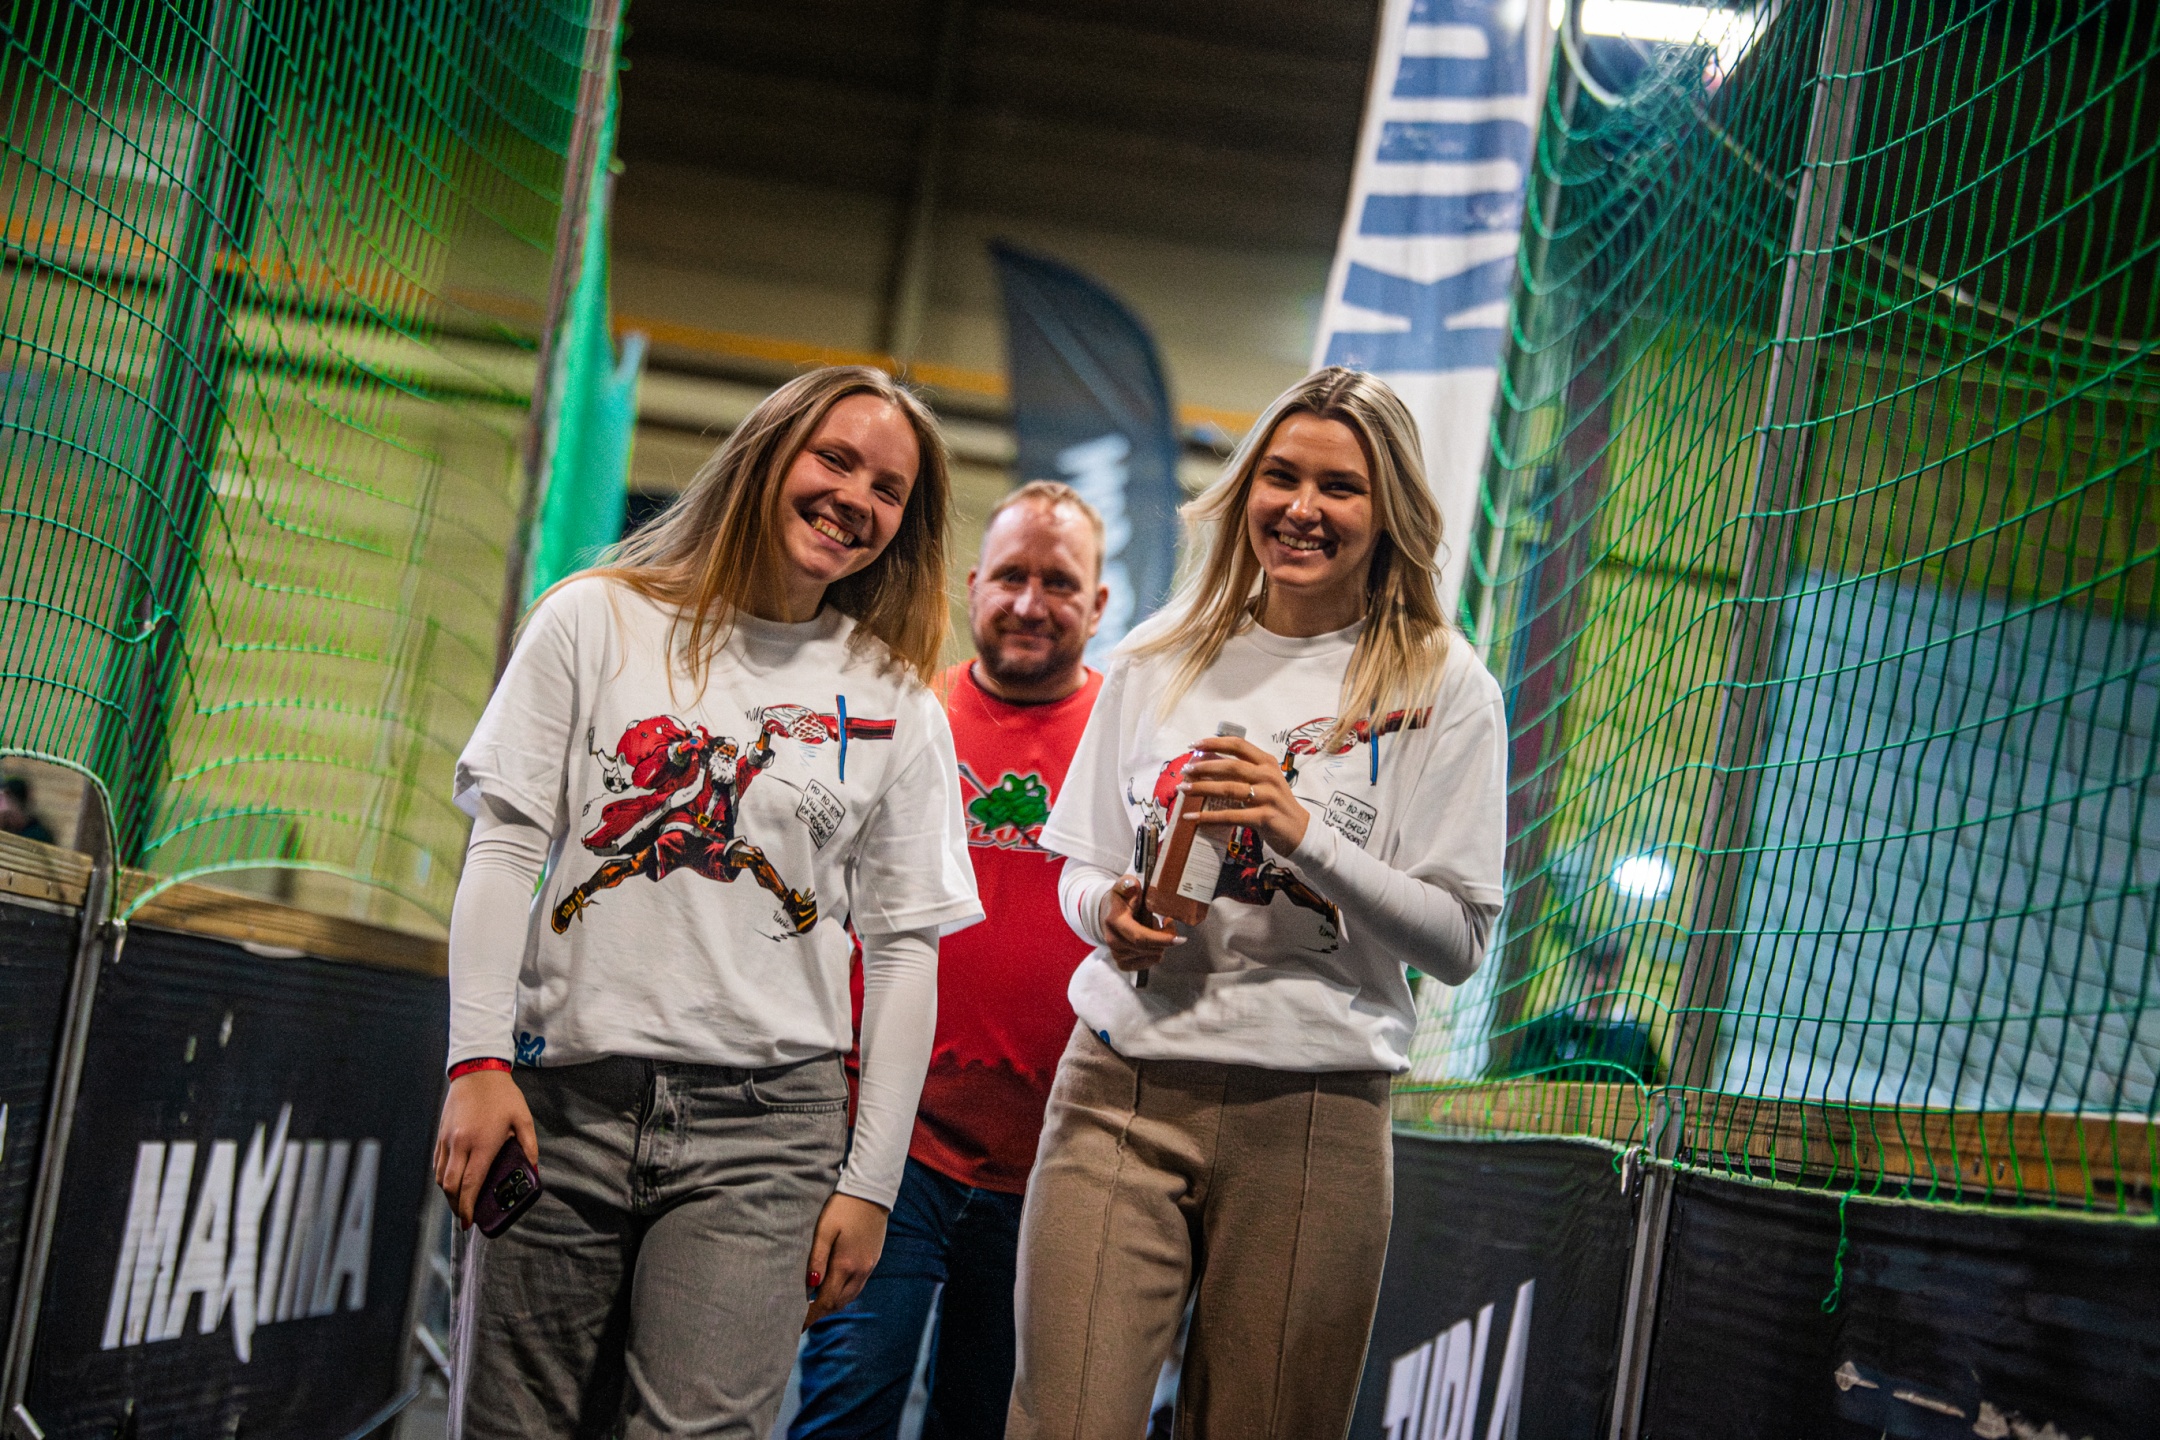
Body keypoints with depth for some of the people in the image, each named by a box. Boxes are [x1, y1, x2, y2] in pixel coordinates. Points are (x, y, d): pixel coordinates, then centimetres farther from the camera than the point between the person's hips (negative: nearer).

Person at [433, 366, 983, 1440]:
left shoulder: (895, 705, 8)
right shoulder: (600, 622, 7)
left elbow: (904, 948, 7)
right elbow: (505, 848, 2)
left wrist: (871, 1180, 3)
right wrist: (478, 1058, -8)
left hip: (763, 1122, 0)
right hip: (563, 1104, 0)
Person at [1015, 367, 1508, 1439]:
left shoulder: (1443, 692, 3)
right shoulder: (1157, 665, 12)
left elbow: (1459, 941, -2)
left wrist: (1306, 835, -15)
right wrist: (1108, 910, -5)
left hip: (1312, 1118, -1)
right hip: (1120, 1094, 2)